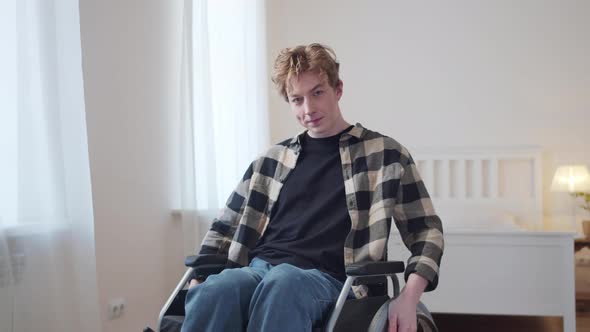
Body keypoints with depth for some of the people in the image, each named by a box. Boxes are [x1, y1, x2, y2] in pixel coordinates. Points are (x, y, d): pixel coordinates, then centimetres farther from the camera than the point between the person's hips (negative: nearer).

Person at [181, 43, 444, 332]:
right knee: (214, 291, -35)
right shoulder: (271, 160, 20)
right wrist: (196, 284, 8)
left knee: (282, 283, -40)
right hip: (258, 270, 3)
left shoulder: (384, 154, 10)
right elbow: (226, 229, 24)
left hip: (326, 279, -3)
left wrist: (408, 297, -7)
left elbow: (426, 231, 9)